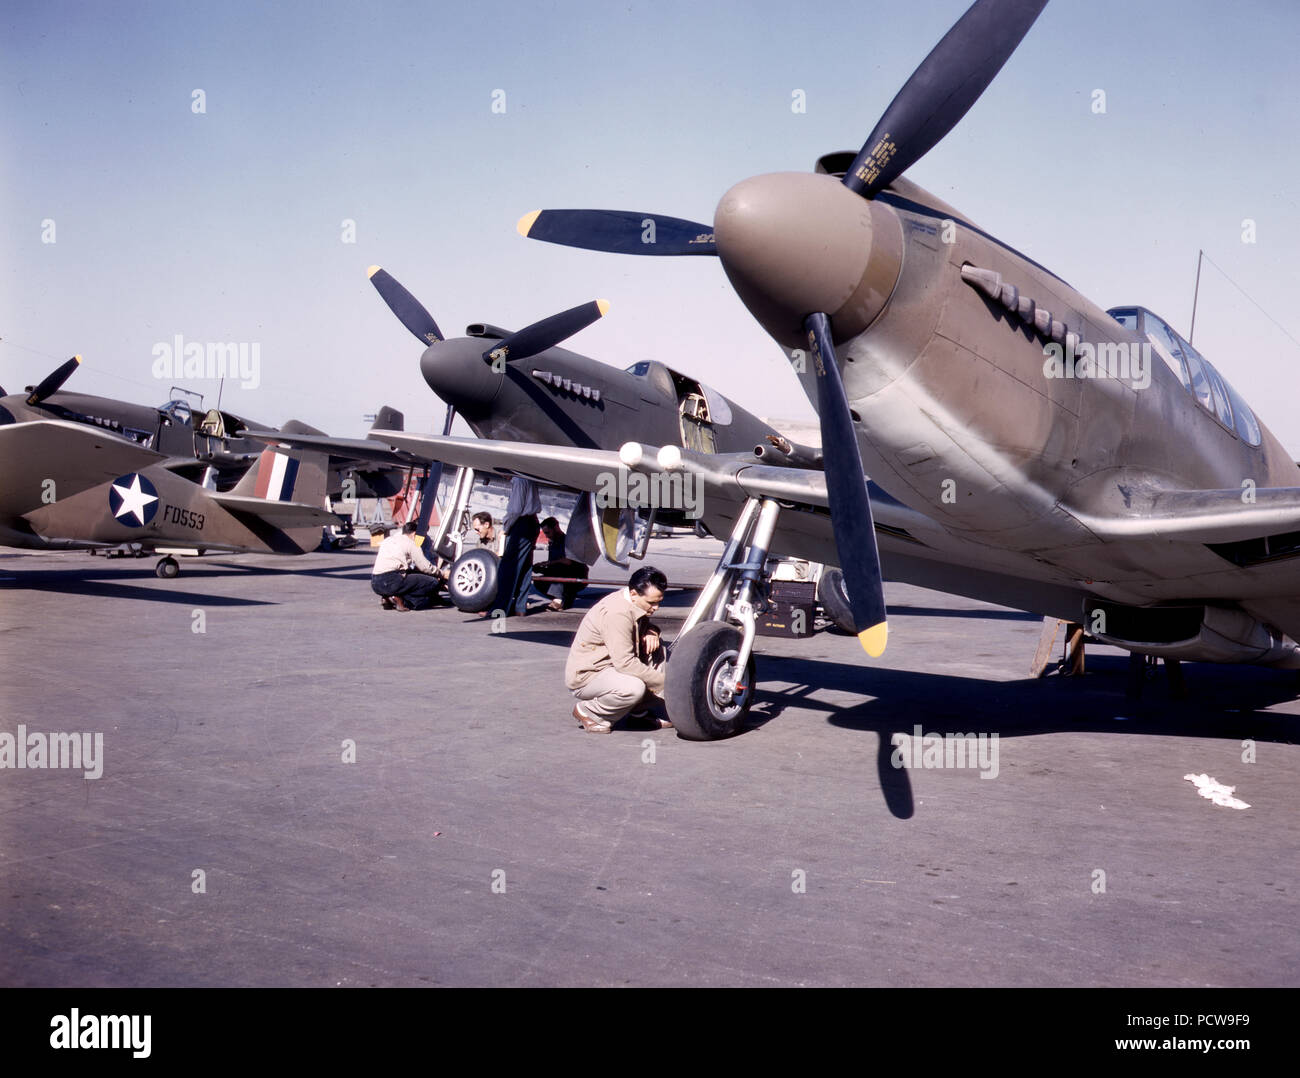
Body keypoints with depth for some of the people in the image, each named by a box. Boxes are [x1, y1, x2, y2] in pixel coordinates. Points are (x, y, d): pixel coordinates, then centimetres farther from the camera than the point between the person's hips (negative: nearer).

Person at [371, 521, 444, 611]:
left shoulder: (387, 540, 26)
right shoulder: (410, 543, 5)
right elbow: (424, 566, 2)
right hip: (391, 582, -8)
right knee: (434, 583, -5)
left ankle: (387, 598, 6)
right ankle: (400, 598, -13)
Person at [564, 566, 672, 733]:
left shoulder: (635, 603, 1)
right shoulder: (617, 614, -28)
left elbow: (644, 623, 23)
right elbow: (625, 663, -31)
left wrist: (651, 631, -4)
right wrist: (663, 682, -26)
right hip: (585, 677, -10)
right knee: (634, 687, -36)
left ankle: (640, 711, 7)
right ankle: (588, 711, -8)